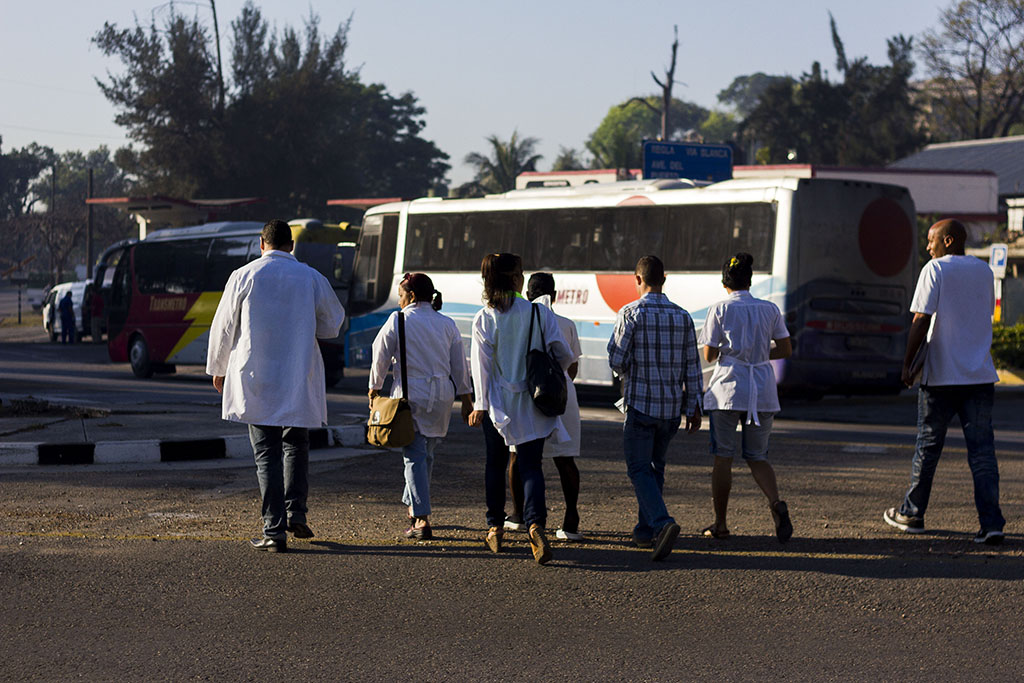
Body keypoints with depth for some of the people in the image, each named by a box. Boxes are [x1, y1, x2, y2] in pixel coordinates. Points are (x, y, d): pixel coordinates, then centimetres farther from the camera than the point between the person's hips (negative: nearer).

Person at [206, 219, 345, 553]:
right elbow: (332, 324, 12)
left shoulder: (244, 276, -3)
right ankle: (295, 511, 6)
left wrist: (218, 369, 17)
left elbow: (223, 327, 3)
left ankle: (274, 530, -2)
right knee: (296, 444, 20)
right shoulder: (312, 278, 0)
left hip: (255, 379, -1)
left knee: (267, 454, 2)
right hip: (300, 380, 1)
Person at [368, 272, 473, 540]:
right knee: (426, 453, 17)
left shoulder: (398, 320, -4)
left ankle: (422, 520, -11)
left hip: (410, 395, -4)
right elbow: (460, 366, 10)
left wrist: (374, 390, 13)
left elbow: (380, 357, 0)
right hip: (442, 396, 4)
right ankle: (413, 508, 29)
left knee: (415, 455, -4)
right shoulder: (447, 324, 8)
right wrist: (467, 401, 16)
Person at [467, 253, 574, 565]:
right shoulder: (540, 313, -6)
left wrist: (480, 405, -2)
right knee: (531, 465, 0)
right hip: (533, 403, 0)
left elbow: (482, 364, -6)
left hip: (499, 402, 0)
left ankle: (495, 527, 23)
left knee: (496, 464, 16)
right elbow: (564, 354, -3)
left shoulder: (484, 319, -6)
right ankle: (535, 523, -22)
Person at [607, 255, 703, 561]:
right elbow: (692, 366, 4)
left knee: (639, 469, -2)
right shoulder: (682, 317, 4)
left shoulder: (631, 313, -9)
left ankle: (663, 523, -24)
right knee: (655, 465, 19)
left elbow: (617, 360, -11)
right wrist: (694, 408, 9)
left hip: (640, 402, -4)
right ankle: (645, 531, 22)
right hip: (672, 406, 4)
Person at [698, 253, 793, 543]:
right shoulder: (770, 309, 5)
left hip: (728, 388, -3)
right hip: (762, 391, 3)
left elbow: (709, 355, -3)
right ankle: (776, 503, -16)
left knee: (723, 456, 5)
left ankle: (720, 524, 9)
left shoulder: (720, 310, -4)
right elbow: (786, 349, 7)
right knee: (757, 457, 11)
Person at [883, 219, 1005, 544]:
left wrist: (907, 364, -6)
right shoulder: (983, 271, 11)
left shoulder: (935, 270, -7)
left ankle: (912, 514, 21)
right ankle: (991, 523, -7)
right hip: (981, 375, 4)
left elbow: (921, 321, -12)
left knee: (928, 446, 9)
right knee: (982, 449, 2)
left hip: (942, 374, -4)